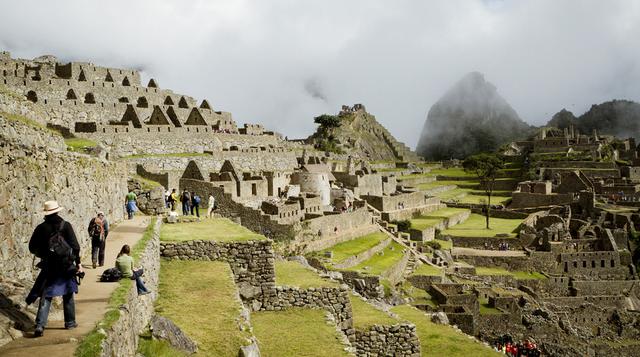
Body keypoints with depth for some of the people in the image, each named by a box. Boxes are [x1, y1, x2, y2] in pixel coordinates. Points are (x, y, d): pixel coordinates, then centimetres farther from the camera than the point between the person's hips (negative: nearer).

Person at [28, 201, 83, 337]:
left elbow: (32, 247, 5)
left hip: (48, 266, 1)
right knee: (68, 295, 13)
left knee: (45, 296, 4)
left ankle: (40, 325, -9)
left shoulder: (41, 228, -1)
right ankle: (70, 322, 20)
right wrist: (78, 262, -2)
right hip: (66, 265, -1)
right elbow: (75, 246, -9)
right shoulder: (65, 225, -6)